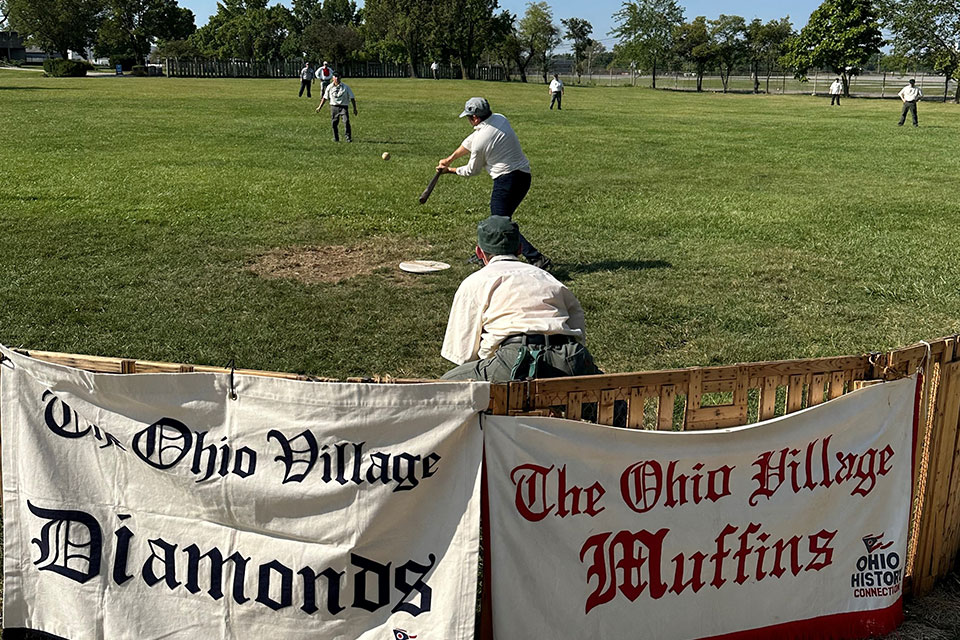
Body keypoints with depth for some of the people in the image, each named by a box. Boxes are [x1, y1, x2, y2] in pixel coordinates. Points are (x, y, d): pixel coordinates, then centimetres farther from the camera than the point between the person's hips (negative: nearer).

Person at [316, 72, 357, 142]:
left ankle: (348, 138, -14)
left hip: (344, 106, -2)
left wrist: (355, 108, 0)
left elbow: (352, 98, 4)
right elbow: (325, 97, 17)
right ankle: (336, 138, 16)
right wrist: (320, 107, 15)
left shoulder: (345, 87, 1)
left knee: (346, 121, -18)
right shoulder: (330, 87, 8)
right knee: (334, 123, 2)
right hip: (334, 107, 3)